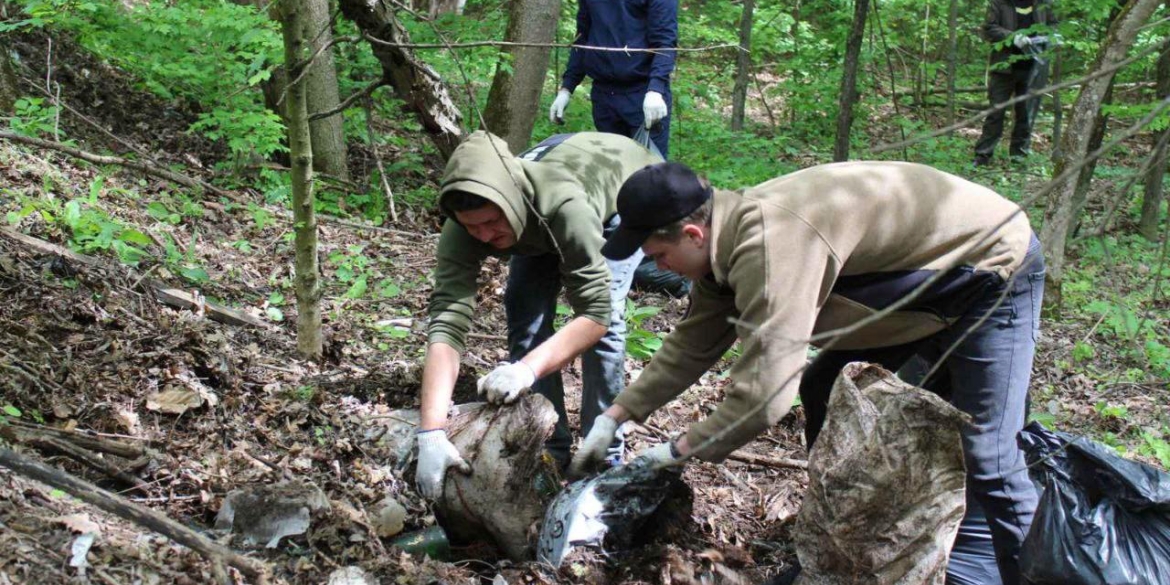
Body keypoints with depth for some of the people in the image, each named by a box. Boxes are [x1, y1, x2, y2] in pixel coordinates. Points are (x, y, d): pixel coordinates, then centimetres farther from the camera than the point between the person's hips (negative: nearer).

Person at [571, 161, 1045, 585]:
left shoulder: (768, 246, -35)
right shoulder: (730, 239, -3)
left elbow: (762, 397, -35)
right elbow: (691, 346, 9)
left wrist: (678, 452, -19)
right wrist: (612, 418, 8)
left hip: (993, 262, -9)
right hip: (931, 271, 10)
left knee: (985, 458, -14)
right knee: (824, 393, 10)